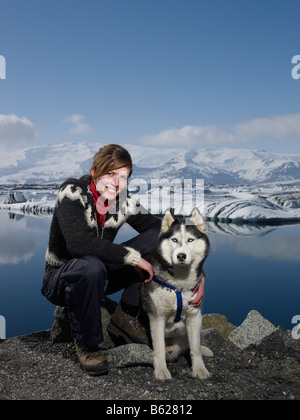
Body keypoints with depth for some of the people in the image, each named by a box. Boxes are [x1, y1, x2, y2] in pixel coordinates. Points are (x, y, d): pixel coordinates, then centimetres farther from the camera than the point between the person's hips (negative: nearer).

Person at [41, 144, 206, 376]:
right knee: (91, 266, -41)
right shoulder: (73, 191, -21)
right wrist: (132, 257, -33)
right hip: (60, 279, -5)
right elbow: (78, 243, -36)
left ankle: (126, 317, -2)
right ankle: (86, 343, -13)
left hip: (99, 277, 5)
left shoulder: (124, 203, -7)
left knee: (157, 237, -11)